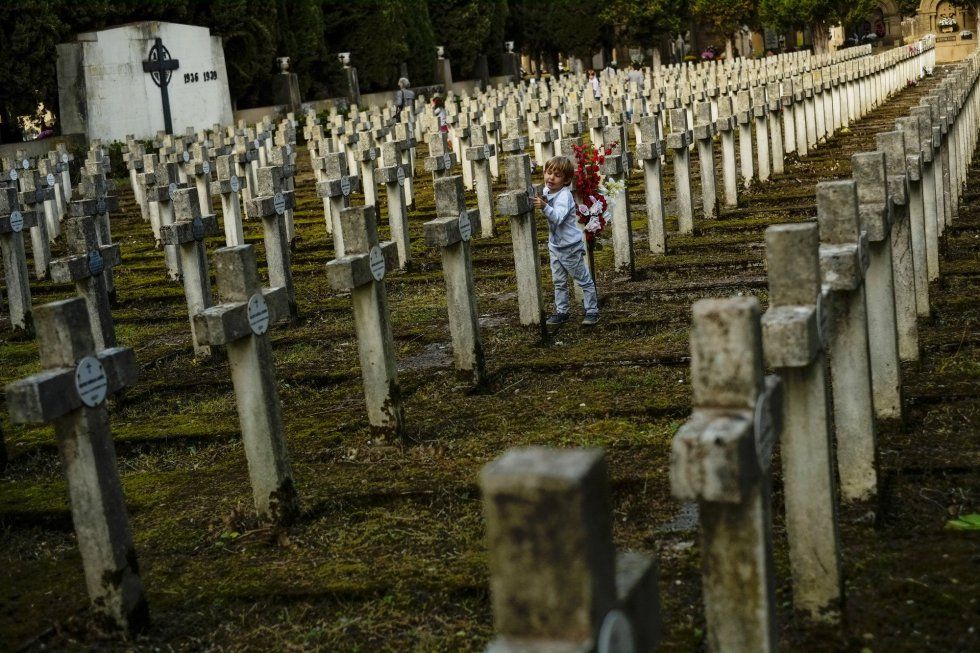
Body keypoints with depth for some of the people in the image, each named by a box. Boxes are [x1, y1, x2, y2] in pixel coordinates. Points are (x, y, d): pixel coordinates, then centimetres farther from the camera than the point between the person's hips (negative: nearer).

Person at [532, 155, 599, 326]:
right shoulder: (546, 191, -1)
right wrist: (540, 202, -2)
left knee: (584, 280, 6)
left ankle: (592, 311, 16)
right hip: (555, 245, 8)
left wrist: (545, 207, -54)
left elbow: (558, 217, -40)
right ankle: (561, 312, 26)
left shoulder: (564, 196, -25)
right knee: (559, 282, 16)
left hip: (571, 246, -8)